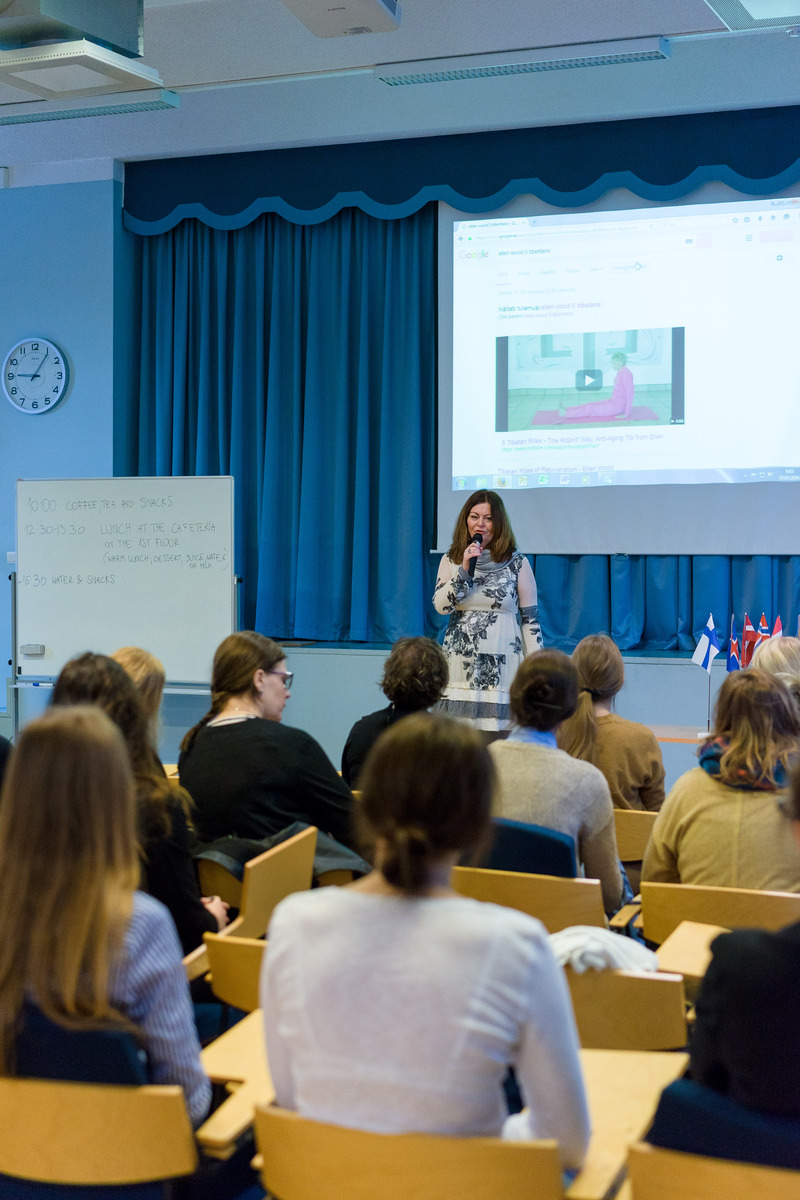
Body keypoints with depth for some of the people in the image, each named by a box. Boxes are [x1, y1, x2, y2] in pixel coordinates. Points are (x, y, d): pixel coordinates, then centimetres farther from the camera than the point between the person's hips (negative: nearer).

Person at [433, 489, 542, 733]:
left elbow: (530, 619, 3)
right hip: (460, 665, 2)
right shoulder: (451, 560, 10)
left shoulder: (517, 563, 3)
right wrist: (464, 570, -13)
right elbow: (440, 605, -3)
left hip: (502, 666, -2)